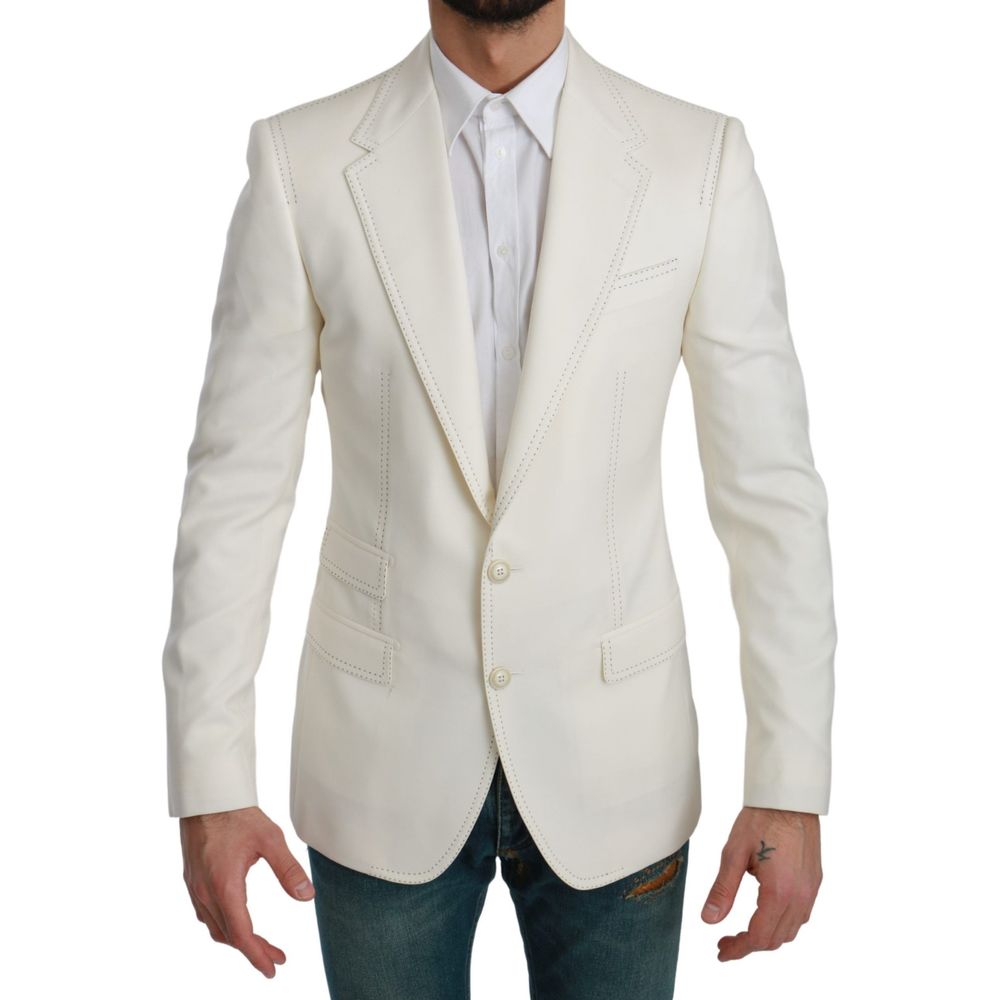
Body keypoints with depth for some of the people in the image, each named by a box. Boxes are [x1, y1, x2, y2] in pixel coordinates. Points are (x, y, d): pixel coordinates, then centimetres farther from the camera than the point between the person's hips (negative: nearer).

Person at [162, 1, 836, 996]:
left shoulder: (700, 159, -6)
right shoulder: (301, 160, -6)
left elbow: (770, 486, -5)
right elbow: (237, 484, -4)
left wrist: (792, 786, -7)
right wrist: (207, 782, -7)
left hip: (609, 761, 1)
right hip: (384, 763, 0)